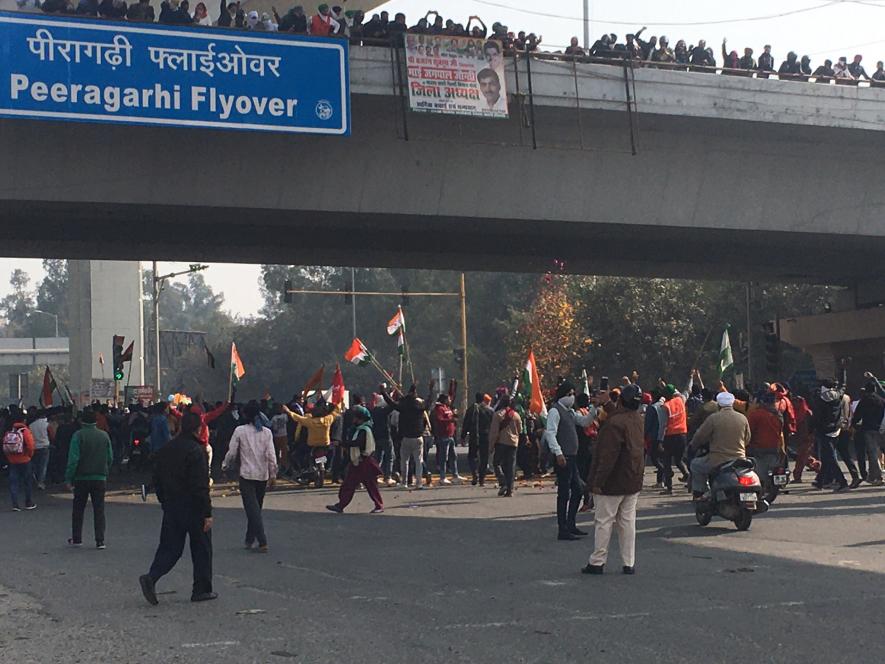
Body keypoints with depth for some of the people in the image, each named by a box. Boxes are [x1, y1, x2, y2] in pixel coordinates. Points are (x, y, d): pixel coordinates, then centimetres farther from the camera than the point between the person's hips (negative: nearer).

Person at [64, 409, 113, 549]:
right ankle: (100, 541, 0)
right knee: (99, 509, 5)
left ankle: (76, 538, 15)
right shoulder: (104, 435, 1)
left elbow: (73, 459, -14)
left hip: (81, 478, -2)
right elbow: (110, 458, 6)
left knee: (78, 509, 11)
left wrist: (69, 478, -8)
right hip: (100, 478, 2)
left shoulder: (78, 435, -10)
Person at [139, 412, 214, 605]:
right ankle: (202, 590, 13)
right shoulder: (196, 451, -17)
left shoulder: (166, 449, 8)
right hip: (193, 508, -6)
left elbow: (157, 480, 14)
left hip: (171, 508, 6)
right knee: (201, 549, 7)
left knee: (169, 547, 10)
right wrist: (207, 513, -16)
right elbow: (200, 486, -19)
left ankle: (151, 578, -11)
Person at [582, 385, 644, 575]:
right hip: (634, 481, 7)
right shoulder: (640, 420, 6)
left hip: (613, 482, -7)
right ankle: (629, 563, 11)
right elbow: (644, 449, 19)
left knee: (604, 521, 0)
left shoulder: (615, 422, -20)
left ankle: (597, 562, 4)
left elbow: (608, 456, -22)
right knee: (628, 521, 10)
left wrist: (598, 481, -18)